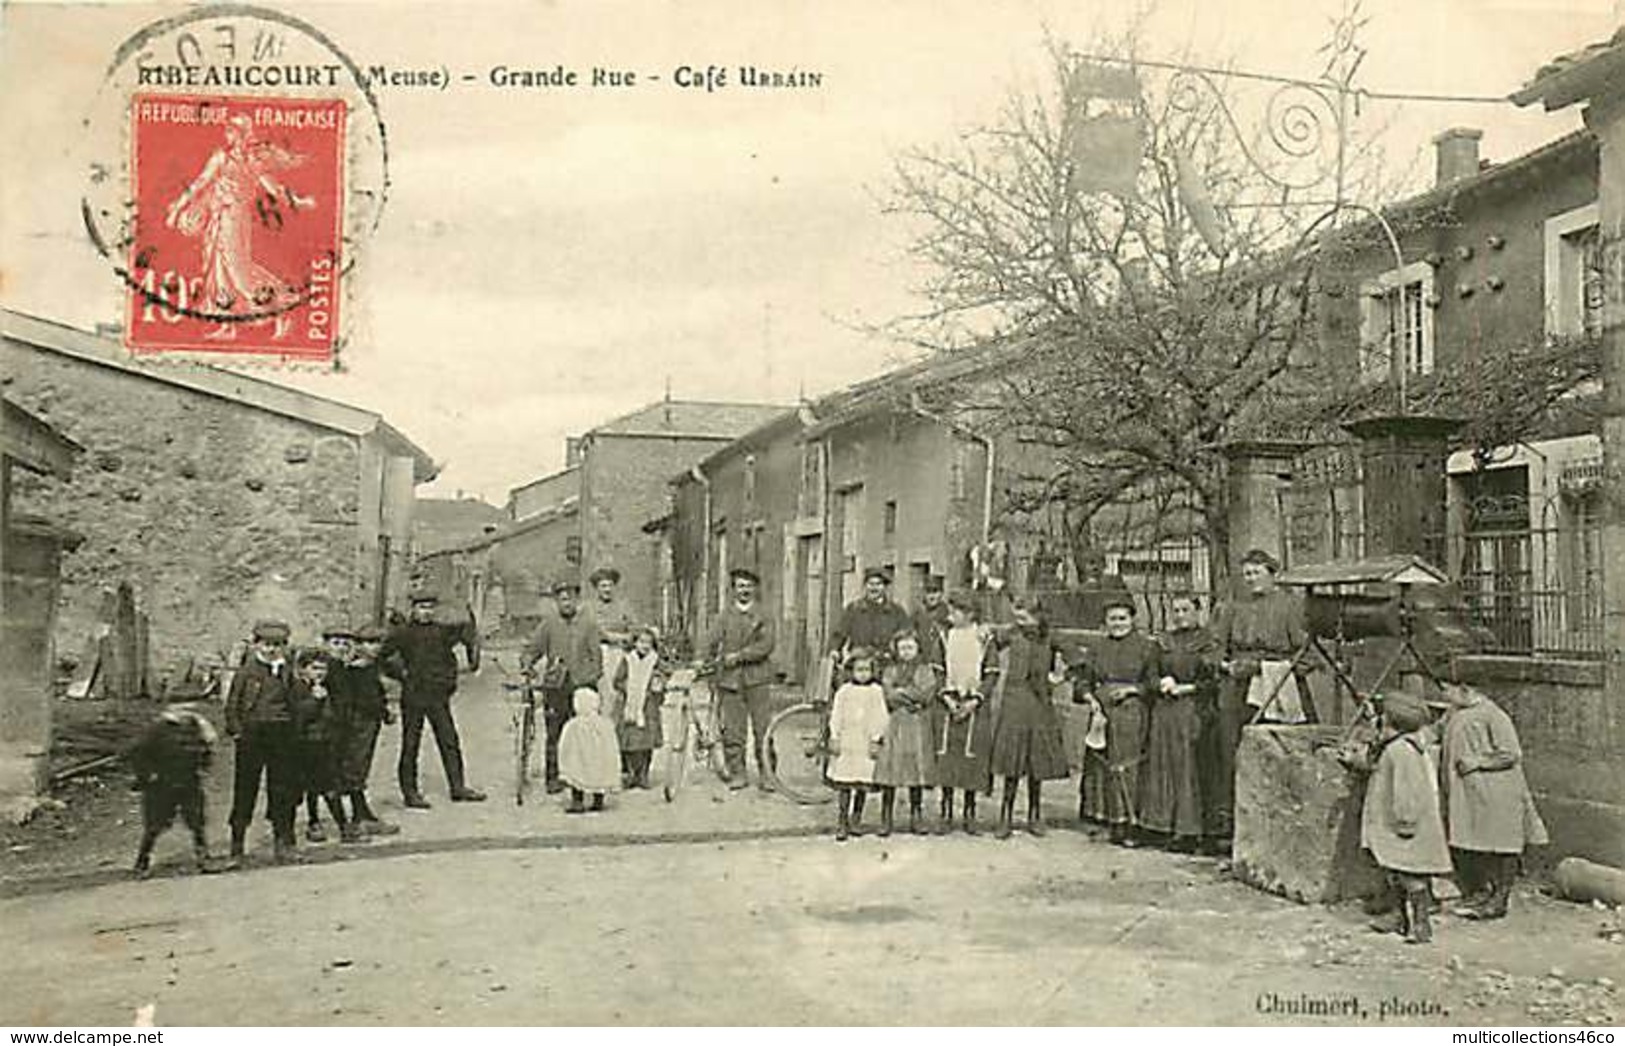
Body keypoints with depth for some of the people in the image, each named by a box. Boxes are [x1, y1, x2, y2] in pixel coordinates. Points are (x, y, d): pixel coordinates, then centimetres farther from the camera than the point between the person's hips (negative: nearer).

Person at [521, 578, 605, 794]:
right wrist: (527, 663, -9)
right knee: (554, 733, 0)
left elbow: (596, 654, 9)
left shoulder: (588, 623, 8)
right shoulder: (548, 623, 7)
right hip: (555, 685, 0)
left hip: (582, 684, 0)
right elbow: (533, 647, 10)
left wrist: (593, 677, -1)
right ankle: (553, 778, 8)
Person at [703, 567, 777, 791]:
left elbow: (766, 645, -4)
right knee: (733, 730, 0)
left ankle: (765, 775, 4)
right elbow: (712, 642, 4)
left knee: (763, 729, -3)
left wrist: (739, 655, -12)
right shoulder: (724, 616, 12)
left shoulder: (764, 617, 9)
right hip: (730, 679, 1)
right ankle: (737, 774, 9)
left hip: (757, 679, -1)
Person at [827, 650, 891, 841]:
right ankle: (841, 824, 2)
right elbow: (836, 716, 4)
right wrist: (834, 738, -1)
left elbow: (880, 718, 4)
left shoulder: (876, 691, 4)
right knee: (843, 784, -2)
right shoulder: (844, 691, 3)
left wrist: (877, 740, -1)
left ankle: (856, 819, 21)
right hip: (846, 743, -1)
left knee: (863, 784, 5)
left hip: (866, 744, 1)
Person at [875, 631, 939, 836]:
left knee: (917, 772, 0)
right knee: (889, 773, -4)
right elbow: (890, 697, -3)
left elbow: (926, 695, -5)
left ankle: (916, 817, 9)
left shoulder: (926, 670, 10)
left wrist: (903, 692, -1)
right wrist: (914, 700, -8)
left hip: (919, 727, 0)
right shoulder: (890, 671, 12)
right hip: (894, 726, 0)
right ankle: (886, 819, 2)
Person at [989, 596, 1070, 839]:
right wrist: (999, 707, 2)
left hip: (1040, 706, 3)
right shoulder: (1010, 640, 1)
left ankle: (1034, 817, 16)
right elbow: (1003, 674, 4)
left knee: (1037, 764, 6)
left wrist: (1055, 678, -3)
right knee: (1012, 765, -5)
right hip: (1014, 704, -2)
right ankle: (1005, 817, 0)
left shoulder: (1049, 643, 7)